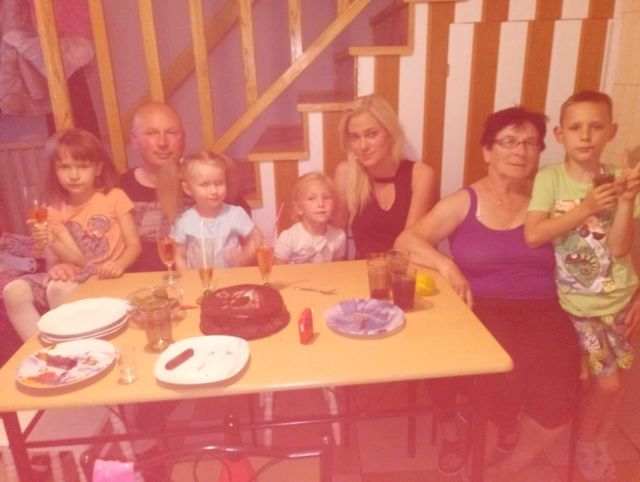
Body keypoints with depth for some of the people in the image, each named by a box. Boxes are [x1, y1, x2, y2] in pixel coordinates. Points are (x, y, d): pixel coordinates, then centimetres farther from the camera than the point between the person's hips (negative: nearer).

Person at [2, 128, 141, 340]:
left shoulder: (114, 197, -3)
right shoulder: (56, 211, 6)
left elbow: (134, 244, -6)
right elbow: (79, 260, -4)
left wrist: (119, 265, -27)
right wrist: (52, 242, -23)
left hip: (105, 276, -4)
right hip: (74, 275, 5)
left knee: (60, 289, -29)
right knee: (14, 291, -13)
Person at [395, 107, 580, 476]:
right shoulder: (463, 203, 5)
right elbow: (406, 241, -5)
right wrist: (446, 266, -19)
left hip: (540, 310, 2)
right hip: (482, 310, -1)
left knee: (556, 386, -27)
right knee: (507, 374, -31)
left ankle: (507, 465, 6)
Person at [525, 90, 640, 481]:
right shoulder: (550, 178, -11)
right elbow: (532, 235, -24)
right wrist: (586, 208, -27)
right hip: (577, 305, -3)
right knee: (605, 380, -2)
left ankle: (600, 442, 43)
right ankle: (585, 443, 29)